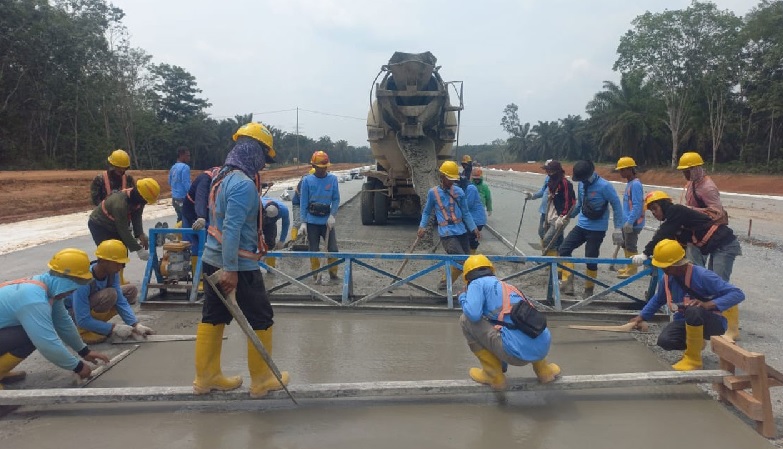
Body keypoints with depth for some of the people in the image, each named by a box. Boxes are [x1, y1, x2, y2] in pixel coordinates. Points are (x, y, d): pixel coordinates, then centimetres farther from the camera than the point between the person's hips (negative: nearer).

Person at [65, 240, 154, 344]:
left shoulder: (112, 273, -14)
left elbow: (120, 301, -11)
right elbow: (82, 320, -32)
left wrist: (135, 324, -22)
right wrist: (114, 328, -30)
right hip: (72, 313, -8)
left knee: (131, 290, -2)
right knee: (110, 294, -32)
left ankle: (97, 323, 2)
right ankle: (84, 331, -15)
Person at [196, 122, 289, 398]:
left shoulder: (222, 177, 8)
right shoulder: (244, 184, -21)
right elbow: (232, 229, -26)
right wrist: (231, 270, -25)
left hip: (213, 260, 9)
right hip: (239, 266, -9)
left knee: (212, 317, 15)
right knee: (262, 320, 6)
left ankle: (206, 377, 25)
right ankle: (262, 380, 17)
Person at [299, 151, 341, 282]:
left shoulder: (333, 179, -2)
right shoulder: (307, 180, -4)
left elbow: (336, 199, 1)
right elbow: (303, 203, -2)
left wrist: (332, 216, -13)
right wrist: (303, 222, -6)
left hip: (327, 221, 1)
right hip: (312, 221, -1)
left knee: (333, 249, -2)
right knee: (313, 250, 6)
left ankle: (333, 273, 17)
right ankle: (316, 275, 20)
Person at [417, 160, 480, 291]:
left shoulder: (458, 191, 5)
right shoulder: (433, 192, -1)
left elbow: (466, 212, 10)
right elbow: (426, 212, 10)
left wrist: (474, 228, 3)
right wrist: (422, 226, -2)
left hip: (461, 231, 5)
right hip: (447, 233, -5)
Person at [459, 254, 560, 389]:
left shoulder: (478, 283, 8)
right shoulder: (510, 287, 29)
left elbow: (473, 314, -11)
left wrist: (463, 297, 13)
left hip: (517, 353, -8)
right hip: (543, 349, 8)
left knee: (466, 320, 9)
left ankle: (494, 375, 14)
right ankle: (543, 369, 28)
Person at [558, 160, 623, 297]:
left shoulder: (604, 186, -16)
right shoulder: (582, 184, 3)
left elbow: (617, 205, -10)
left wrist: (618, 228, -12)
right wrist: (567, 217, 15)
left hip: (597, 229, -6)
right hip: (581, 226, 6)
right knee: (563, 249, -7)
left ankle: (589, 289, 17)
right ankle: (567, 283, -7)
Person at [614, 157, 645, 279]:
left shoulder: (636, 184, -17)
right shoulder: (630, 183, 12)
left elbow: (637, 205, -22)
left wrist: (629, 222, -24)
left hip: (633, 223, -10)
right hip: (627, 221, 10)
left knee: (631, 246, -2)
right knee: (625, 245, 18)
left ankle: (632, 270, 8)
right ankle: (629, 267, 30)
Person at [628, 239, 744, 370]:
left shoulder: (702, 276, -26)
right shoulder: (667, 278, -7)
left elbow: (738, 294, -28)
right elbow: (658, 299, 15)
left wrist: (708, 305, -41)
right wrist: (641, 317, 11)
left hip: (712, 323, -5)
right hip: (686, 322, 6)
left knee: (693, 311, -41)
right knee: (664, 340, -25)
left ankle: (693, 359, -20)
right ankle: (695, 343, 11)